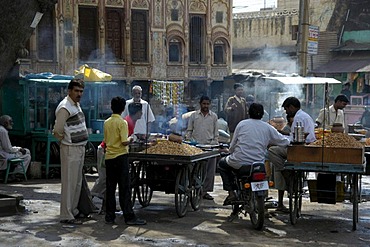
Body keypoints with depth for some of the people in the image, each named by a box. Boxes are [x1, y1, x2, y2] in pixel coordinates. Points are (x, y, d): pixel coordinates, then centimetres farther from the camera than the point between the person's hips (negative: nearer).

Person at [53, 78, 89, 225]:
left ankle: (73, 210, 26)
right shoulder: (65, 107, -18)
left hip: (80, 148, 10)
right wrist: (65, 141, -3)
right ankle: (66, 216, 0)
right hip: (70, 150, -10)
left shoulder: (76, 105, 13)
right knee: (69, 183, -5)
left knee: (77, 182, 16)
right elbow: (57, 131, -18)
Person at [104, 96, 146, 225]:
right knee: (124, 188, -3)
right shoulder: (122, 122, -11)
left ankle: (109, 216, 11)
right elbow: (124, 142, -17)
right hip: (120, 157, -6)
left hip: (108, 157, 6)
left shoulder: (106, 122, 8)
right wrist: (130, 139, 2)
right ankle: (129, 216, -2)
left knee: (110, 188, 9)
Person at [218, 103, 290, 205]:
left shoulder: (242, 124, 4)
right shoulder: (268, 128, 6)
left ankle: (231, 192, 11)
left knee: (222, 163, 27)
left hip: (239, 162, -3)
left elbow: (233, 145, 7)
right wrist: (289, 140, 34)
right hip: (258, 164, 3)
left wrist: (230, 151, 28)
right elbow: (284, 142, 11)